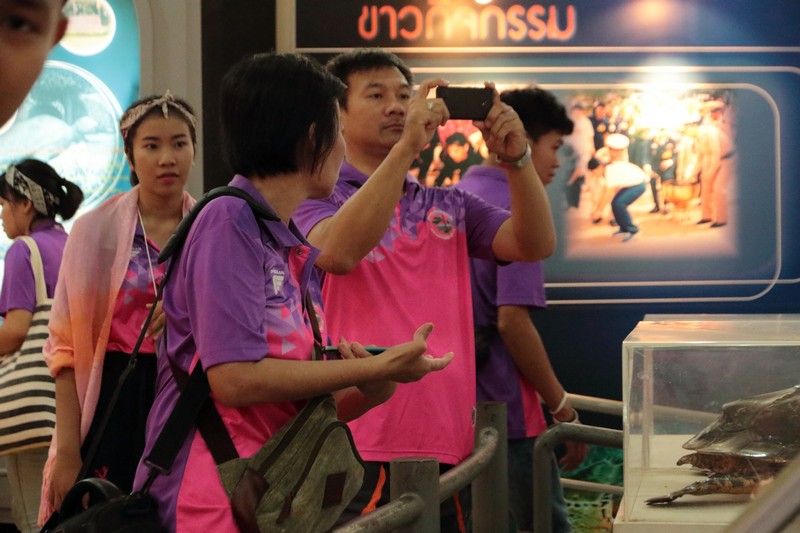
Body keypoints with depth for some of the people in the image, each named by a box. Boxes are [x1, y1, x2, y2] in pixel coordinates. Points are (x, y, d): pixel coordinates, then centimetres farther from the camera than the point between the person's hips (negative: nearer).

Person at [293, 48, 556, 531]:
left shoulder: (448, 205, 16)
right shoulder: (319, 197, 0)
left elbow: (535, 245, 5)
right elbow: (337, 252, -22)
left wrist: (516, 158, -11)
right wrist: (407, 146, -24)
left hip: (447, 446, 5)